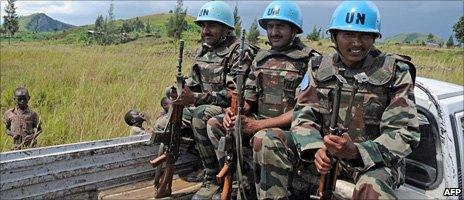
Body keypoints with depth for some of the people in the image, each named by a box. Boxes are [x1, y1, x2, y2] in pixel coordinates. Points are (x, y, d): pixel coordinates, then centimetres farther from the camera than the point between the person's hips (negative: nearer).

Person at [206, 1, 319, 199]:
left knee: (262, 138, -36)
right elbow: (249, 98, 13)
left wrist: (258, 125, -22)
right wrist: (234, 111, -12)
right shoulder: (261, 58, 11)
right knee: (214, 123, -2)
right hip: (258, 124, 7)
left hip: (291, 130, -7)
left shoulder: (311, 61, -11)